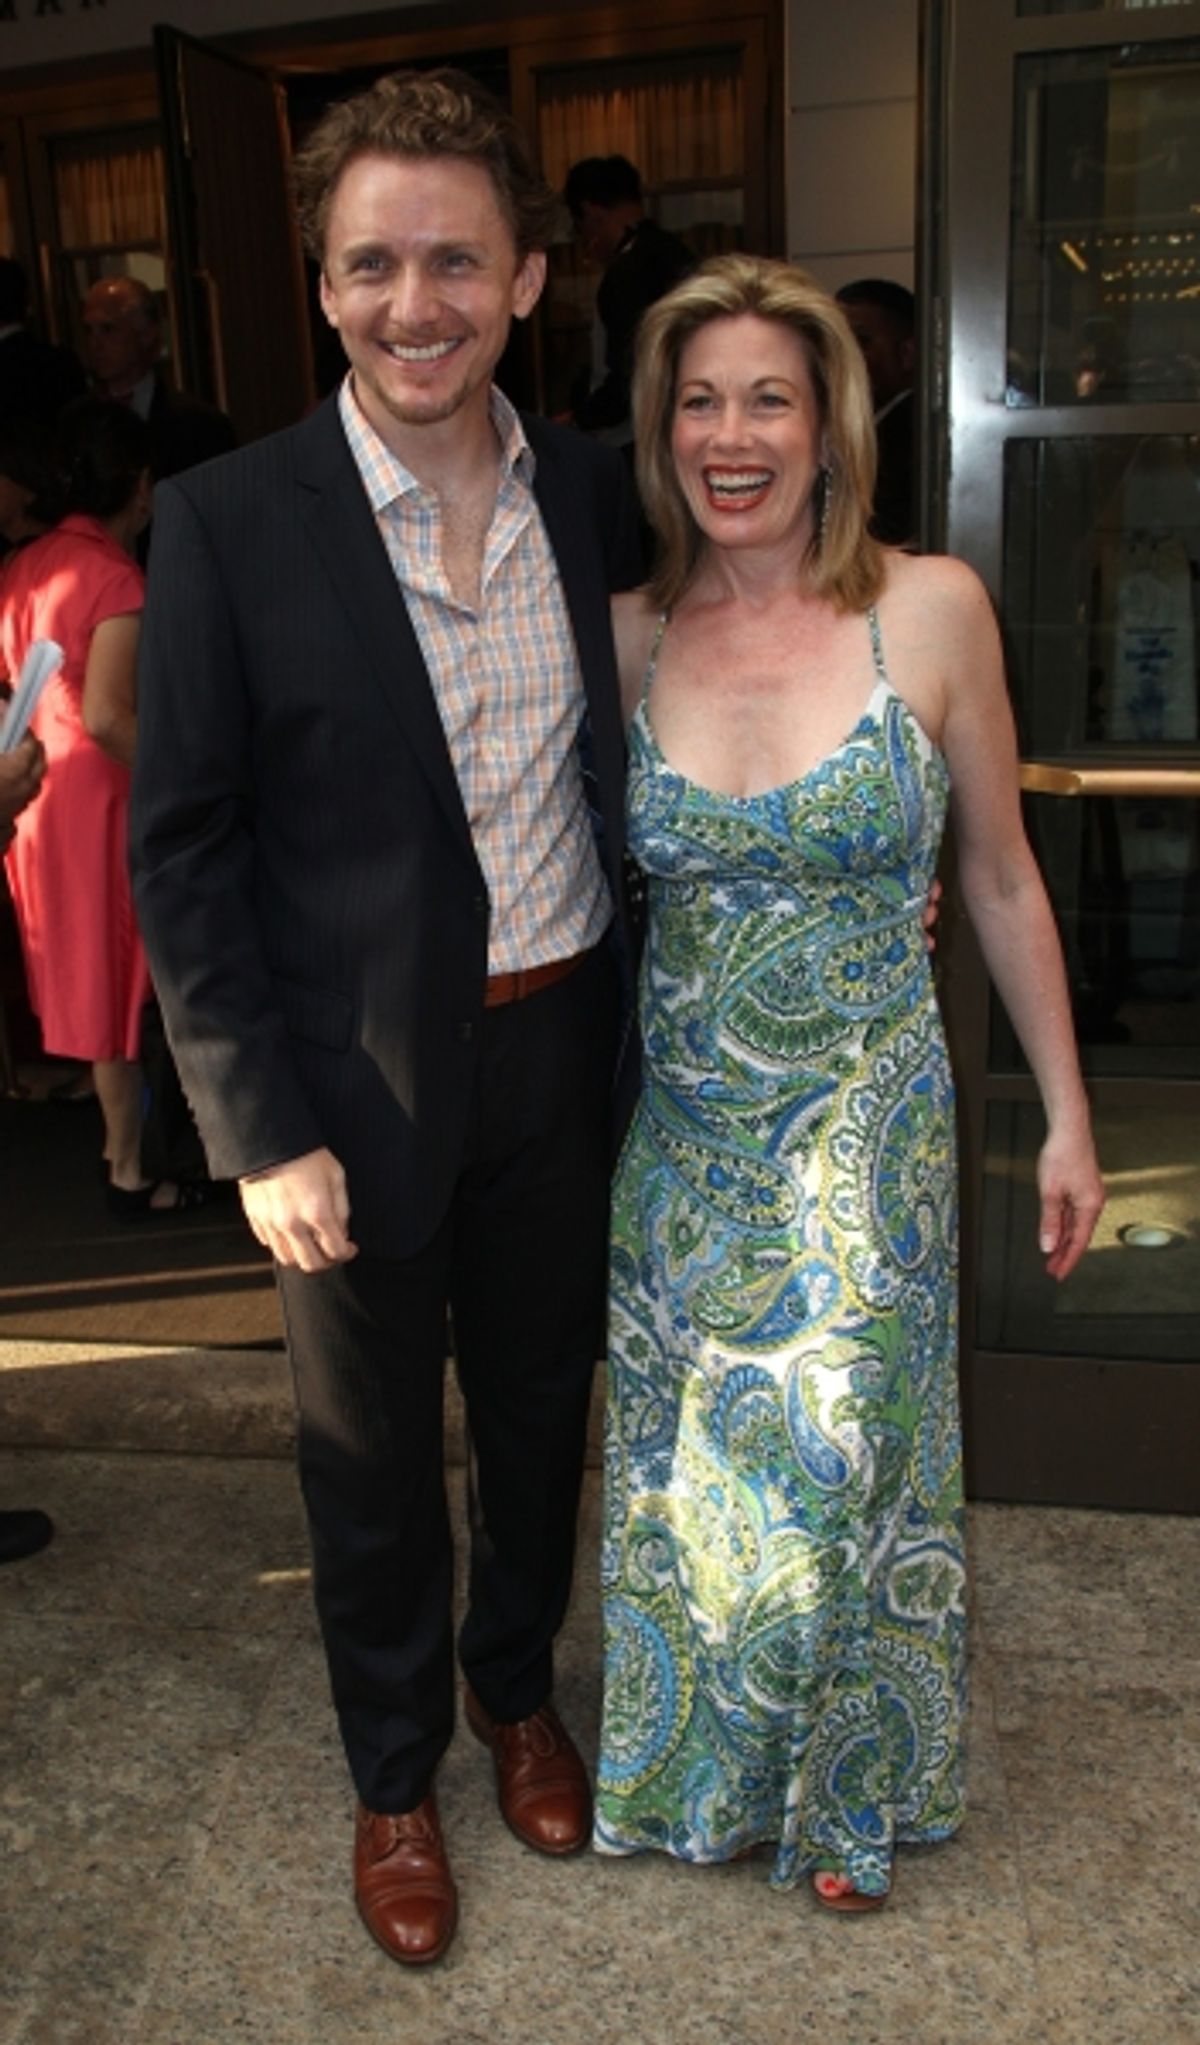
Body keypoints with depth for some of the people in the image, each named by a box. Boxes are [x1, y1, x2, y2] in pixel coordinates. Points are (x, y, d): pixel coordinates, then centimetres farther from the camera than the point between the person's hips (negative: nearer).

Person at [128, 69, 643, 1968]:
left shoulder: (593, 492, -1)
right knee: (372, 1455, 15)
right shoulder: (230, 521, -13)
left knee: (541, 1408, 21)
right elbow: (181, 849, -11)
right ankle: (394, 1774, 42)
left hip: (560, 1047, 4)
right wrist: (263, 1130, -13)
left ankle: (518, 1687, 50)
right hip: (359, 1078, -3)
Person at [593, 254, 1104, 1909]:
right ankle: (711, 1768, 46)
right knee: (690, 1480, 17)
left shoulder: (930, 609, -9)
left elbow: (1002, 881, -1)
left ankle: (845, 1789, 42)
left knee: (837, 1471, 11)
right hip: (681, 1140, 2)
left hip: (864, 1140, -2)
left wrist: (1066, 1118, 3)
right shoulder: (628, 636, -4)